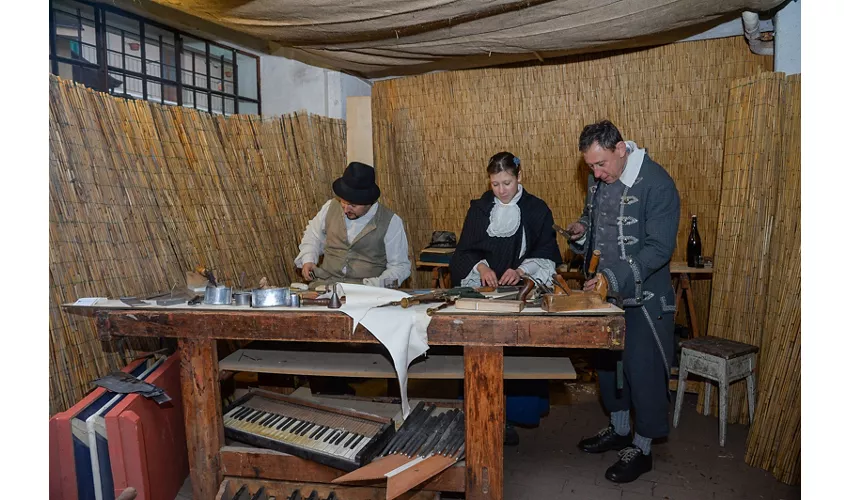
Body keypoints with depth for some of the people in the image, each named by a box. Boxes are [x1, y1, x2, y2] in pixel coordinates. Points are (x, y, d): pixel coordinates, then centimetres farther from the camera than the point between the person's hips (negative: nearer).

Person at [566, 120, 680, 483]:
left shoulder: (656, 184, -20)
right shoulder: (598, 178, 3)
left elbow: (659, 248, -22)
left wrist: (614, 277, -30)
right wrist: (582, 229, -4)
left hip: (643, 296, -7)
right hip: (604, 290, 7)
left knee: (642, 369, 2)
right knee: (606, 361, 17)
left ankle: (642, 448, 22)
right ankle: (619, 429, 37)